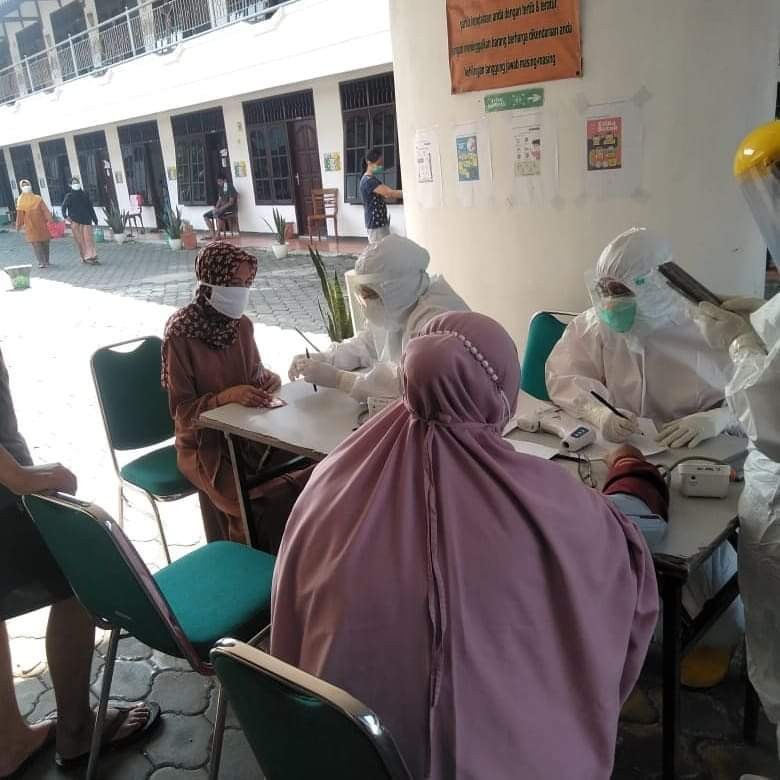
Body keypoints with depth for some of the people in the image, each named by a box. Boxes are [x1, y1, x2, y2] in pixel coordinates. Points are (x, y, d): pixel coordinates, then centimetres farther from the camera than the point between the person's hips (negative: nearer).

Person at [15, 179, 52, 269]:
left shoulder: (21, 201, -10)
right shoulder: (38, 199, -9)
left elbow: (20, 215, -5)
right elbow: (45, 211, -11)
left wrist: (18, 226, 6)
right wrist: (50, 221, -7)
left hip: (31, 227, -1)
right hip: (42, 225, 1)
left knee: (36, 244, 5)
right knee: (45, 244, 13)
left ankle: (41, 262, -5)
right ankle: (46, 261, 18)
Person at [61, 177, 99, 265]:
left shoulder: (85, 195, 11)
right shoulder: (69, 196, 4)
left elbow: (90, 208, 14)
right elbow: (64, 207, -1)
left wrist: (94, 218, 11)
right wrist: (65, 216, -17)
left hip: (86, 220, 2)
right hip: (75, 221, -2)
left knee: (88, 238, -2)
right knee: (80, 239, -2)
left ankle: (91, 257, -1)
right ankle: (85, 258, 0)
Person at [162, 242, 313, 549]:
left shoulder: (242, 325, 2)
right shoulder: (181, 336, -15)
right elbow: (182, 412, -14)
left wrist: (269, 380, -9)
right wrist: (227, 396, -29)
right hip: (206, 442, -5)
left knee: (312, 467, -15)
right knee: (272, 501, -27)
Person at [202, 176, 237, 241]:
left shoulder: (230, 188, -12)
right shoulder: (221, 188, 13)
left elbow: (231, 202, -19)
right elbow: (219, 200, 16)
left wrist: (220, 209, -24)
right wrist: (216, 208, -5)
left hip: (229, 208, -9)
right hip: (221, 208, 9)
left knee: (215, 214, -37)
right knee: (205, 215, 2)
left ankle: (217, 235, -33)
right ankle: (212, 234, -4)